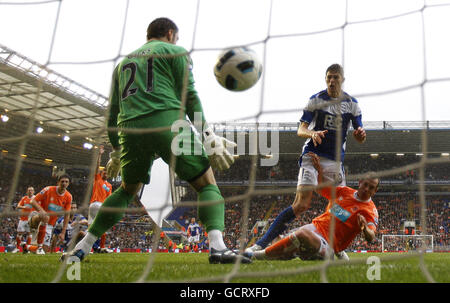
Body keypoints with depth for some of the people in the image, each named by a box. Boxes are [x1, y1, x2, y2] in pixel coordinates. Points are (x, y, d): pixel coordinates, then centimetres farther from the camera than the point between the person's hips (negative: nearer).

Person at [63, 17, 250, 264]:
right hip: (168, 124, -5)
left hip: (130, 131, 5)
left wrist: (116, 153, 33)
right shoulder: (174, 51, 14)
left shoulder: (124, 62, 30)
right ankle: (217, 247, -19)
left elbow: (113, 113, 26)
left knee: (127, 190, 25)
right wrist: (210, 138, -1)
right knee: (207, 185, 3)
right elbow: (189, 96, 1)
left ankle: (81, 248, 23)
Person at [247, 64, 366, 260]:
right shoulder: (316, 100, 1)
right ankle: (262, 244, -16)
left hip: (335, 161, 4)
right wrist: (312, 133, -27)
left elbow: (359, 138, 8)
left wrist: (360, 134, -18)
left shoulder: (352, 104, 7)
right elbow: (300, 130, -4)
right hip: (312, 155, -3)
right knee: (301, 204, -17)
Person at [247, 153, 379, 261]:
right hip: (315, 227, 7)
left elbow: (370, 238, -17)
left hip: (328, 245, -7)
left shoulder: (370, 211, -4)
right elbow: (321, 188, 28)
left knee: (303, 234, -36)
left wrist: (365, 228, -39)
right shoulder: (345, 191, 13)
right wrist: (318, 168, 14)